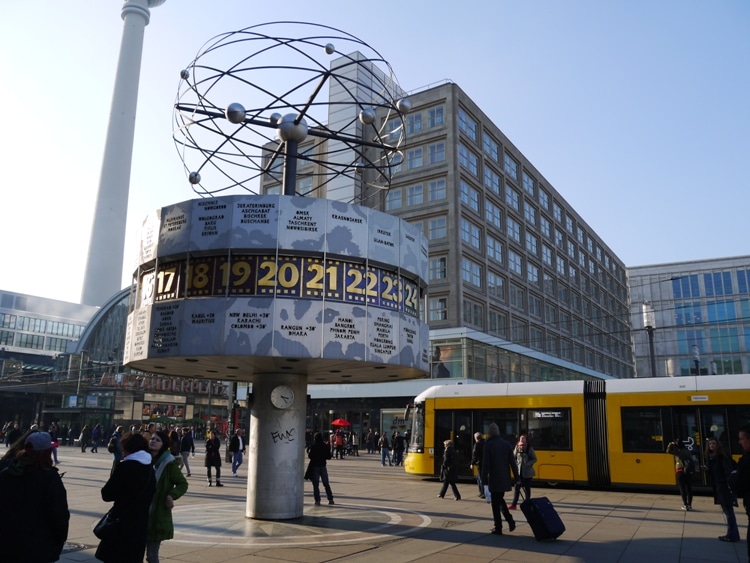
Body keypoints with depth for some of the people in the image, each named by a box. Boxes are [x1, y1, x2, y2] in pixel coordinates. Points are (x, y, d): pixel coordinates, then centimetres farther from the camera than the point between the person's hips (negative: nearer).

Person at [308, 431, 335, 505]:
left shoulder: (314, 446, -13)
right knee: (326, 483, 13)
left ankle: (317, 500, 0)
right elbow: (329, 457, 4)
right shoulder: (325, 446, 0)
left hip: (315, 466, -4)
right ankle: (330, 499, 13)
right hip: (323, 466, 4)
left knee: (315, 484, 3)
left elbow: (310, 456, -13)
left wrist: (308, 453, 7)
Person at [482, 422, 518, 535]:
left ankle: (498, 528, 7)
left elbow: (486, 464, -13)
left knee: (495, 503, 4)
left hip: (494, 479, -5)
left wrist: (484, 479, -6)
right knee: (500, 499, 22)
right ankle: (510, 520, 8)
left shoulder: (488, 445, -11)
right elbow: (512, 462, 4)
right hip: (505, 478, 5)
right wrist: (516, 476, 11)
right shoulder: (506, 444, 4)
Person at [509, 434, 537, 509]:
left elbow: (534, 459, -4)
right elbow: (514, 457, 7)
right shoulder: (517, 448, 2)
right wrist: (516, 464, -9)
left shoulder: (530, 449, -5)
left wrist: (528, 464, -16)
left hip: (527, 472, -2)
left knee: (527, 488, 7)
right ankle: (513, 504, 4)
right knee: (517, 487, 1)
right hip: (519, 471, 2)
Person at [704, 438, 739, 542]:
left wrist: (729, 483, -29)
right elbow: (711, 473, 17)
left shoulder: (722, 455, -11)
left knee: (728, 510, -4)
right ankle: (732, 533, 20)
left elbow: (728, 470, -20)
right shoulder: (710, 456, 11)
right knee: (726, 510, 13)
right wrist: (706, 469, -4)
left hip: (724, 486, -8)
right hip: (717, 487, 9)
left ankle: (732, 535, 1)